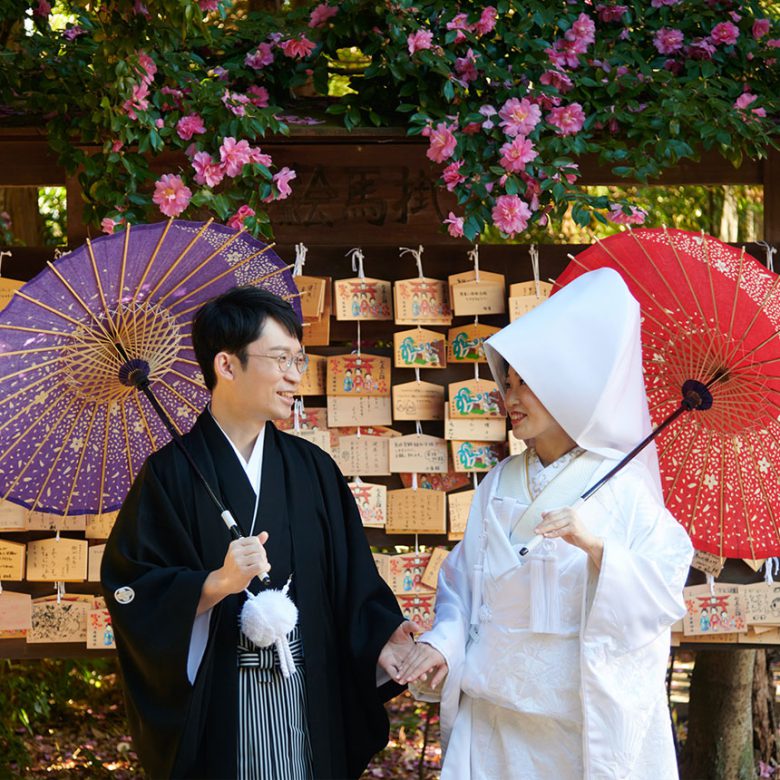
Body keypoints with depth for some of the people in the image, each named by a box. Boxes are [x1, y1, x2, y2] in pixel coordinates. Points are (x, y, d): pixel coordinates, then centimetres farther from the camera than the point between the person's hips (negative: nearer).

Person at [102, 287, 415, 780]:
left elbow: (350, 582, 5)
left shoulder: (313, 469, 7)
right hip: (214, 710, -4)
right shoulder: (173, 473, -5)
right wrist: (216, 583, -23)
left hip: (310, 702, 4)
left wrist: (379, 637, -12)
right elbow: (131, 591, -10)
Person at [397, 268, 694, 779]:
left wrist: (597, 548, -25)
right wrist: (444, 640, -9)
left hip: (593, 718, -3)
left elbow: (666, 596, -12)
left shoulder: (620, 486, -6)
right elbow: (463, 583, 8)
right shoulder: (499, 484, 7)